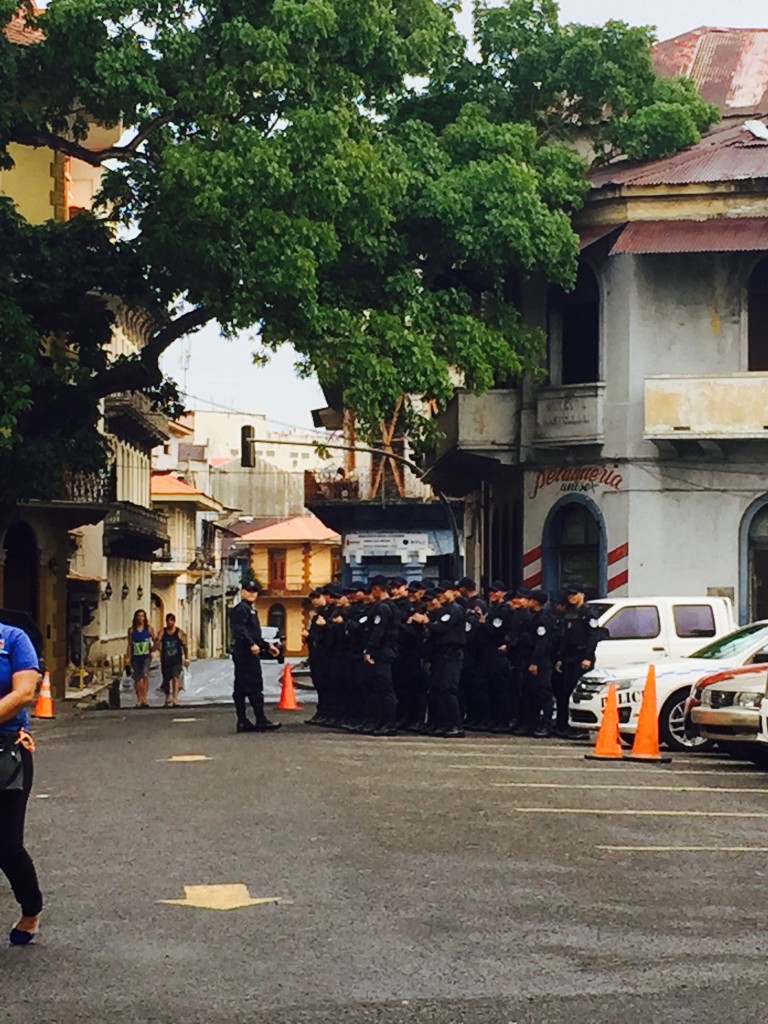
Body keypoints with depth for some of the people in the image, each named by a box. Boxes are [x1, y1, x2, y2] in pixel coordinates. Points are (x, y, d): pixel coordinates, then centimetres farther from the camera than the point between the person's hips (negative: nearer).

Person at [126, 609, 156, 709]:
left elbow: (154, 640, 10)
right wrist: (127, 658, 6)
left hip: (146, 656, -2)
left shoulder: (149, 629, 4)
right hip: (135, 657, 2)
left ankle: (144, 698, -21)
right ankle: (139, 700, 17)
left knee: (145, 675, -19)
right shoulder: (132, 630, 7)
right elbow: (129, 645, 9)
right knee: (137, 679, 7)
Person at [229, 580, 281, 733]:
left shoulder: (251, 610, 24)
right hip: (245, 653, -11)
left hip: (245, 653, 11)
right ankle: (261, 721, -10)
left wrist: (267, 646, 25)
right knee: (255, 686, -10)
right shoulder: (241, 609, -8)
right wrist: (251, 645, -30)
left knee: (241, 689, 9)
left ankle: (242, 722, 11)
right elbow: (240, 630, -23)